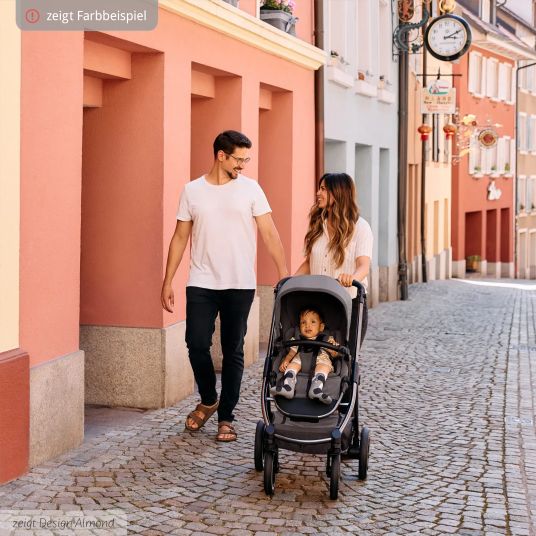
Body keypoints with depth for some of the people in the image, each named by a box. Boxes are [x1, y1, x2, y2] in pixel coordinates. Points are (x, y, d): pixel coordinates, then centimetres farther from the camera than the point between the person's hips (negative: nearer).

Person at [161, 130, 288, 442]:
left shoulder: (250, 189, 0)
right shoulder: (192, 191, 4)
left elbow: (270, 233, -3)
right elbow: (180, 238, 8)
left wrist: (285, 274, -11)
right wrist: (168, 282, 4)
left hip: (240, 285, -1)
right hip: (201, 284, 1)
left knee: (233, 351, 4)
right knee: (197, 344, -5)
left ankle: (226, 417, 15)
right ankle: (208, 401, 22)